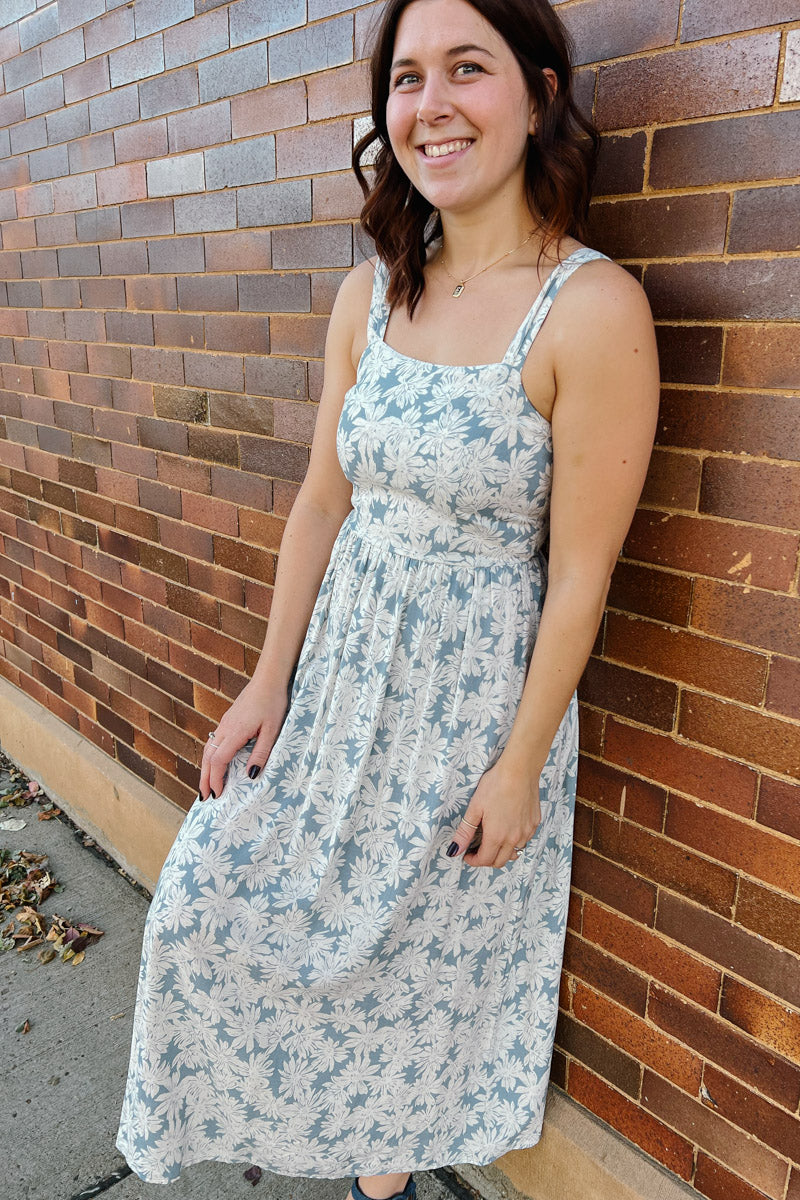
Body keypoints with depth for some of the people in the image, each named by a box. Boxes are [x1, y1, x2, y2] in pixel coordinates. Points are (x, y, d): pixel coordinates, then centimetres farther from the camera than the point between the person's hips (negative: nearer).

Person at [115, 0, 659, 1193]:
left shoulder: (593, 308, -18)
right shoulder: (370, 292, 0)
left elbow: (580, 573, -16)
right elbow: (323, 499, 3)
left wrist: (521, 766, -11)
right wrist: (269, 682, 4)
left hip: (480, 687, -5)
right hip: (341, 659, 6)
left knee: (419, 952, 15)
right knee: (211, 904, 16)